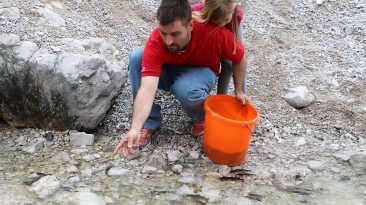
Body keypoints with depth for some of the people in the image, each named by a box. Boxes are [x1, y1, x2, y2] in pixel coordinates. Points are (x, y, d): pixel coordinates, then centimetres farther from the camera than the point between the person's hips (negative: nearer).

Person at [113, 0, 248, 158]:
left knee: (185, 89, -38)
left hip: (201, 72, -1)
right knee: (137, 58, -28)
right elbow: (147, 89, -43)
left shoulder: (214, 32, -34)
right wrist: (135, 129, -55)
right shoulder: (156, 42, -34)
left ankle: (202, 116, 0)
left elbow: (239, 57, -13)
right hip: (167, 71, 2)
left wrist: (238, 91, -10)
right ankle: (150, 122, -13)